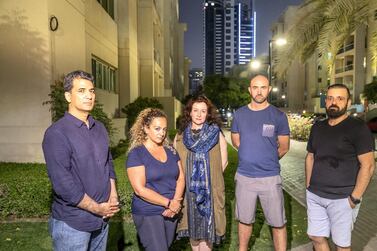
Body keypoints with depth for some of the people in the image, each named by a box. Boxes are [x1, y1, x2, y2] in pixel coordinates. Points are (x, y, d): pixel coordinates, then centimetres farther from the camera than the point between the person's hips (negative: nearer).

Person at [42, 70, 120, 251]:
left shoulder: (99, 128, 6)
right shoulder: (56, 133, -16)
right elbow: (62, 183, -21)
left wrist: (113, 197, -1)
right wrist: (97, 208, -14)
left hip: (102, 219, 6)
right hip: (72, 224, -6)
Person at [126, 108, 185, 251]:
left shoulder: (170, 150, 6)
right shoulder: (136, 153, -12)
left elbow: (181, 178, 4)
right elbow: (140, 189, -17)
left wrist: (175, 202, -11)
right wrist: (169, 203, -16)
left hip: (172, 212, 6)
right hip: (148, 214, -5)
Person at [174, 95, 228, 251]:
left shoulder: (216, 134, -3)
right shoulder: (180, 136, 2)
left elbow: (223, 162, 2)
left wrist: (210, 177, 0)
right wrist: (189, 177, 1)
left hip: (210, 190, -2)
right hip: (187, 190, 2)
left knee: (205, 228, 4)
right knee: (192, 227, 14)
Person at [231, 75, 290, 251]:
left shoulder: (278, 116, -4)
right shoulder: (239, 114, 2)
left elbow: (284, 147, 3)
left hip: (270, 177, -2)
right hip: (244, 176, 2)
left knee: (278, 223, 6)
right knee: (244, 220, 17)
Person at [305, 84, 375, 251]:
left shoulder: (358, 128, -9)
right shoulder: (317, 127, 8)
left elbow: (367, 165, -12)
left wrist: (355, 198, -14)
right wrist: (308, 186, 9)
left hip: (342, 198, -5)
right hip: (314, 196, 5)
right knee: (316, 237, 14)